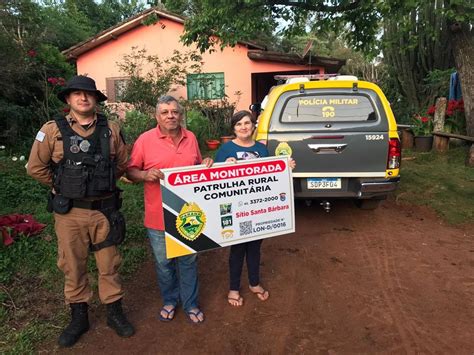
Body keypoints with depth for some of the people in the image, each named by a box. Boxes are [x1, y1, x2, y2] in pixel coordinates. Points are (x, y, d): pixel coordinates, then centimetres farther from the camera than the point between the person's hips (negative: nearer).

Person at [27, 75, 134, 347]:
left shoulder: (111, 129, 1)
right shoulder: (53, 130, -4)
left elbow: (122, 164, 11)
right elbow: (36, 167, 1)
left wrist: (102, 183, 9)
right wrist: (63, 185, 5)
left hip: (105, 209, 1)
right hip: (69, 212, 0)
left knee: (109, 264, 12)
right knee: (73, 266, 12)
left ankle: (115, 312, 30)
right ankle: (79, 318, 31)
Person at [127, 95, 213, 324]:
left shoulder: (191, 138, 5)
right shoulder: (145, 140, -6)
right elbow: (131, 171, -2)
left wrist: (206, 165, -4)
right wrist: (145, 175, -22)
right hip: (159, 216, -2)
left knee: (188, 261, 15)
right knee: (164, 263, 13)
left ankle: (190, 303, 32)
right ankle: (169, 301, 37)